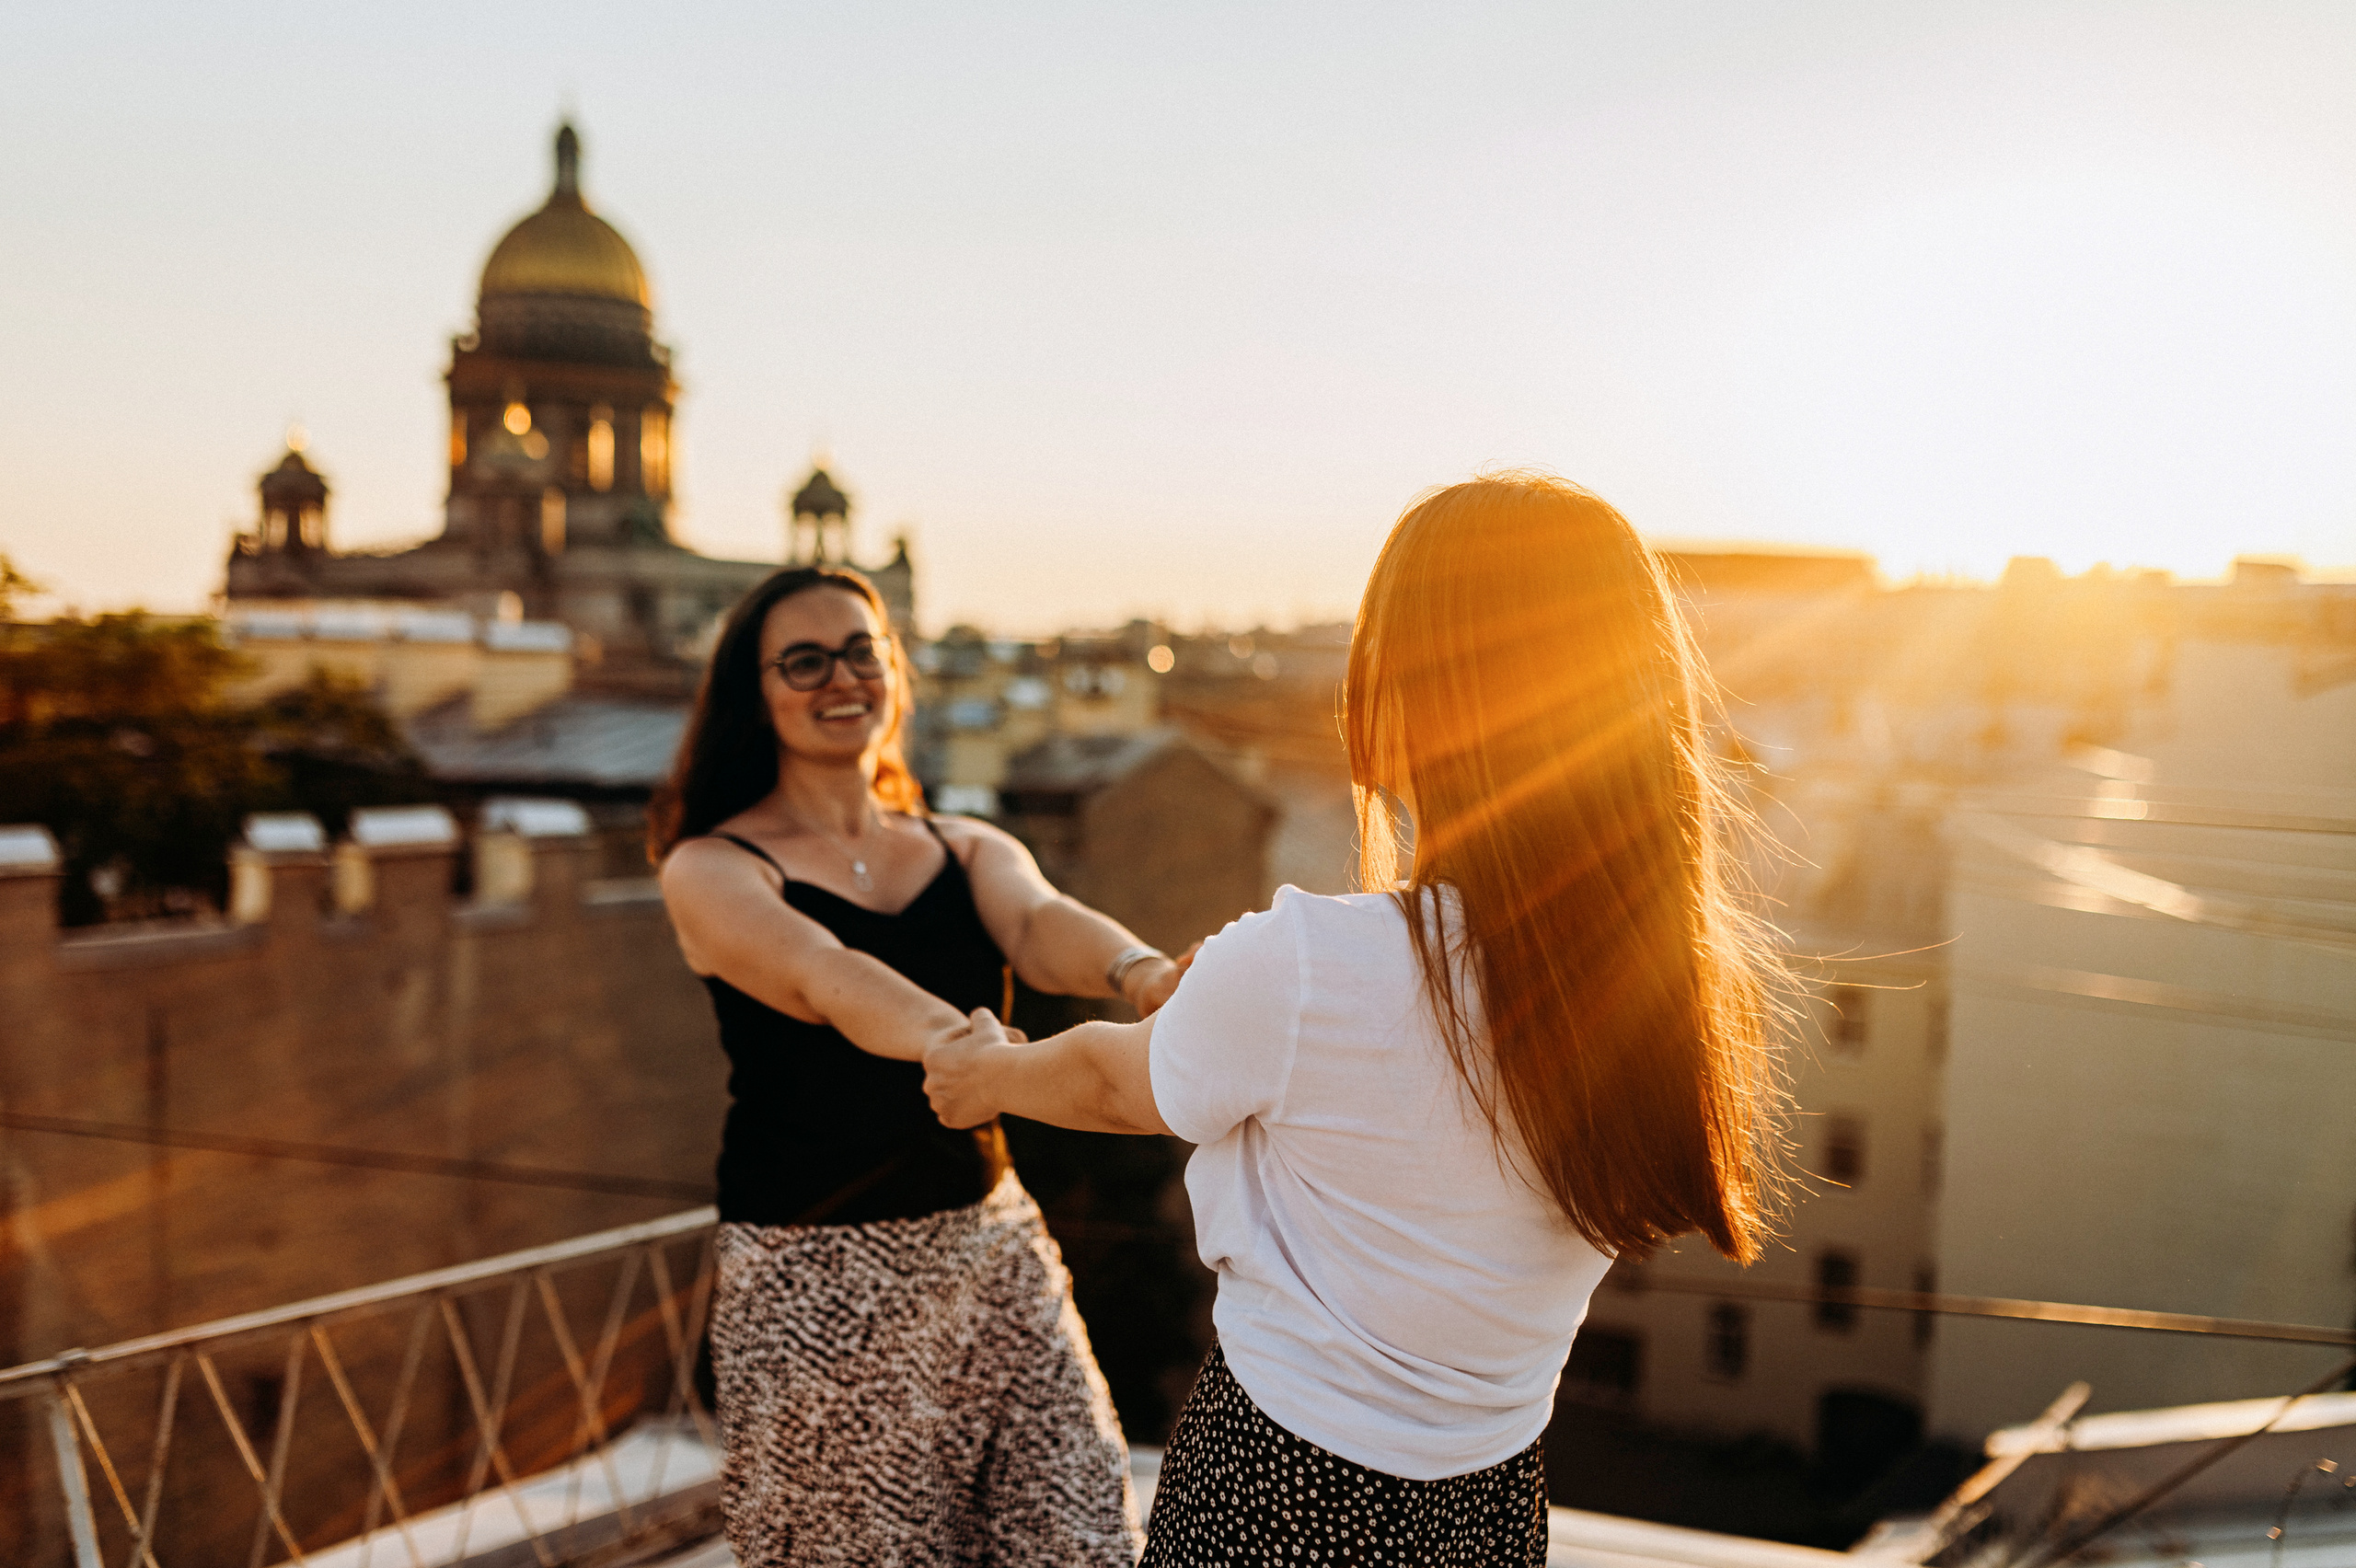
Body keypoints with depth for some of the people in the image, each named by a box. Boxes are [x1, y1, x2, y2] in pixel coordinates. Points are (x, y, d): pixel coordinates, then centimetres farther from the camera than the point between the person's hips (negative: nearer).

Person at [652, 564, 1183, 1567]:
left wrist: (1139, 972, -37)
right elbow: (822, 975, -25)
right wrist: (952, 1040, -45)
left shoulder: (970, 850, 8)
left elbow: (1041, 924, -14)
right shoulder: (711, 871, -5)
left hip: (994, 1248, 4)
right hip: (815, 1280, -3)